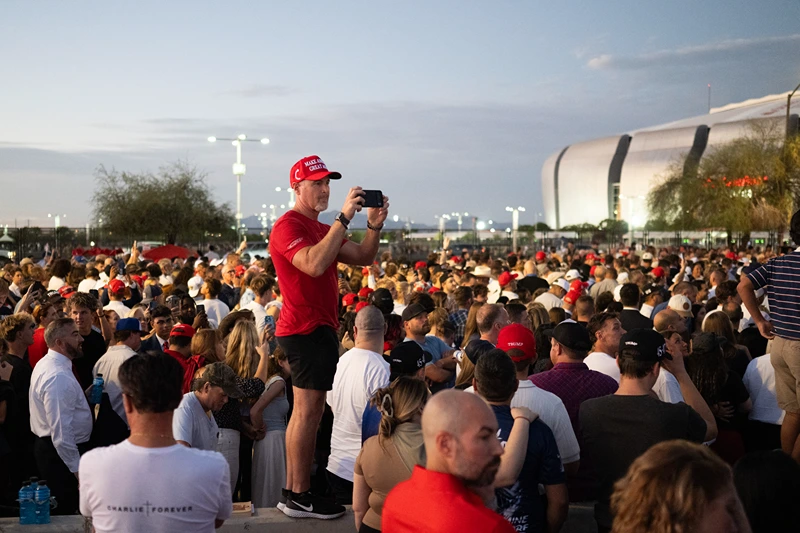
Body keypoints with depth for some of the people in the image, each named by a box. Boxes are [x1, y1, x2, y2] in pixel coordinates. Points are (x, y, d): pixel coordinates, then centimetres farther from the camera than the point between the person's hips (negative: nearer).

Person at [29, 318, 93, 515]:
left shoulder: (46, 364, 8)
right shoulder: (59, 376, -25)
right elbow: (61, 431, -27)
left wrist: (84, 398, 10)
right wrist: (77, 468, -22)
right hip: (61, 454, -10)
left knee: (60, 509, 19)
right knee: (66, 511, 0)